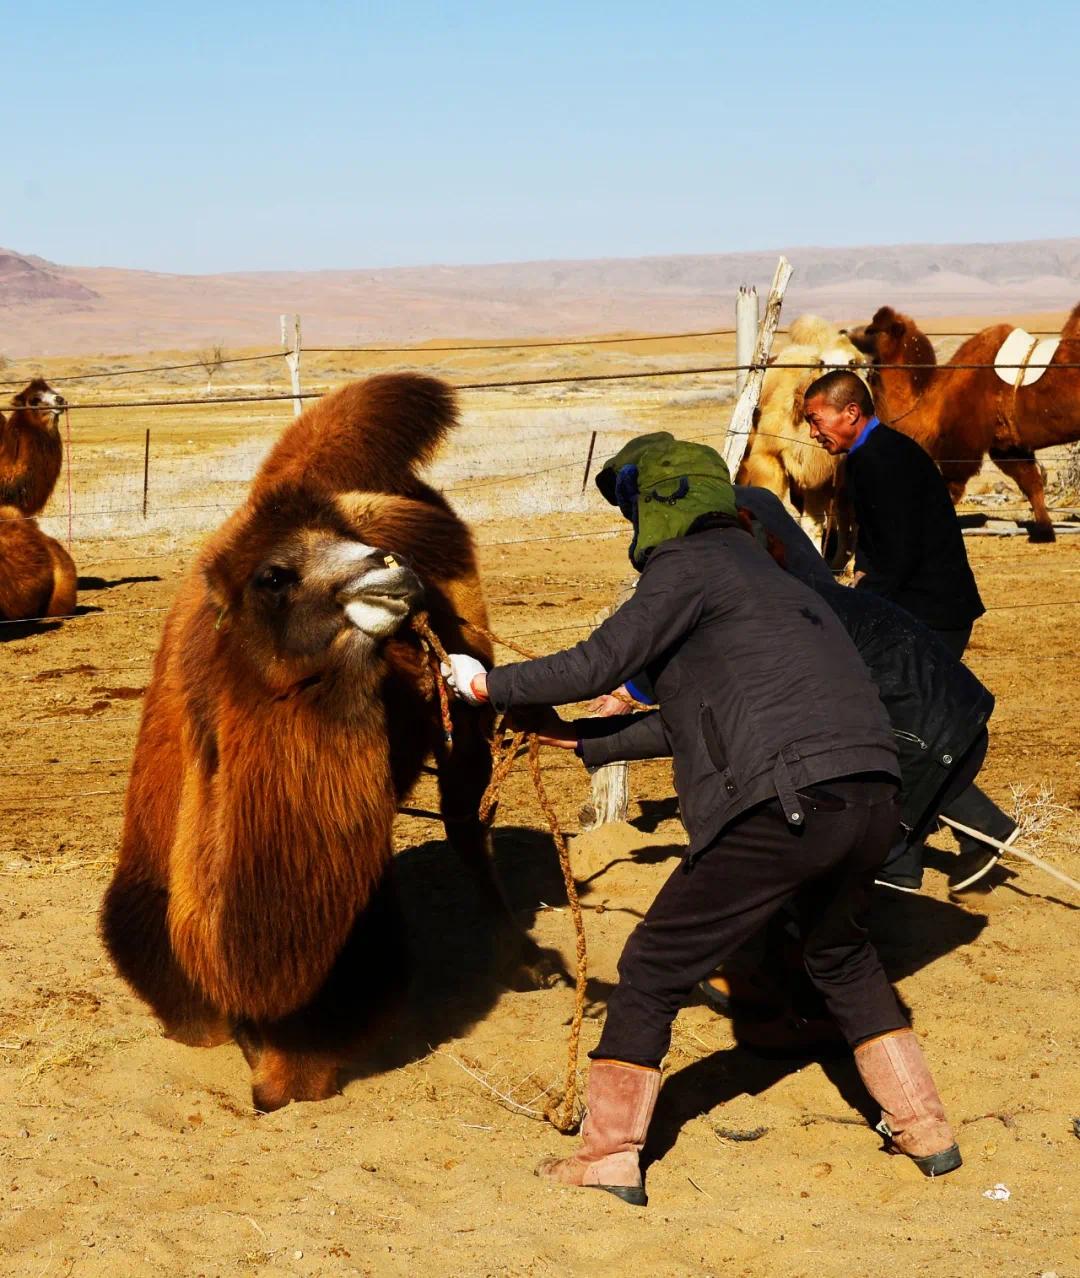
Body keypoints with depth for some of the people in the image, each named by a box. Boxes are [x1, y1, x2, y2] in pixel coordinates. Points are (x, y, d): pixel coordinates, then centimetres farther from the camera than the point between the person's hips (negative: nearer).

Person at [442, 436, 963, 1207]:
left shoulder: (690, 564, 3)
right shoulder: (762, 573, 29)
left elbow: (598, 665, -3)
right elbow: (690, 721, 30)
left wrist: (492, 684, 11)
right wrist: (582, 741, 32)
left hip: (784, 807, -8)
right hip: (872, 801, 8)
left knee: (653, 970, 5)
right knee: (842, 956, 32)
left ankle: (610, 1155, 9)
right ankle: (925, 1131, 32)